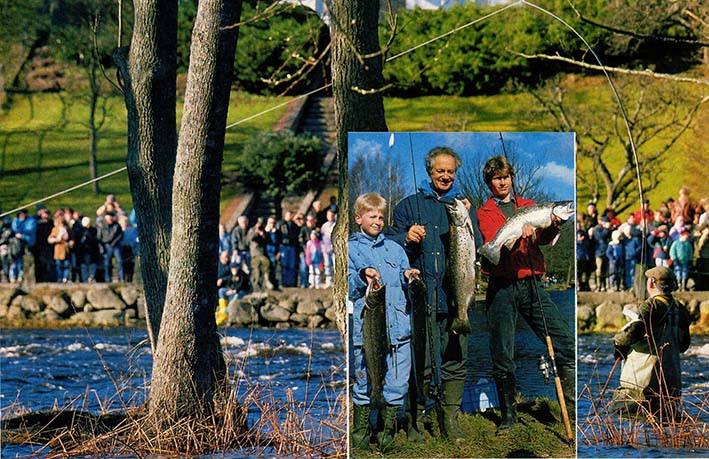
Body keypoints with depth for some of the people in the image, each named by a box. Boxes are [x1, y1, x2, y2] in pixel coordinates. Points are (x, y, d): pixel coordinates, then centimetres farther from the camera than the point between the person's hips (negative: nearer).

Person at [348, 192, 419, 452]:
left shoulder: (394, 248, 19)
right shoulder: (350, 249, 6)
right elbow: (348, 288, -1)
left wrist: (408, 276, 0)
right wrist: (362, 276, -19)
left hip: (398, 327, 4)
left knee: (397, 385, 2)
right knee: (365, 384, 0)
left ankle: (387, 431, 13)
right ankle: (359, 432, 12)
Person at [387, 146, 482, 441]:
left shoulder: (462, 205, 16)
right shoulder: (410, 204, 12)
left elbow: (477, 246, 6)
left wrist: (466, 220, -10)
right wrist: (406, 239, -11)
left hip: (455, 293, 2)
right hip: (420, 292, -2)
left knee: (455, 359, 1)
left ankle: (450, 420, 9)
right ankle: (415, 420, -1)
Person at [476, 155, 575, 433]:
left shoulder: (528, 206, 18)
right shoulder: (485, 213, 8)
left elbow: (543, 239, 1)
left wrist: (552, 228, -21)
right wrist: (518, 237, -29)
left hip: (531, 284, 2)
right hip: (501, 289, -2)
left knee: (566, 345, -7)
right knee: (502, 358, -1)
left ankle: (574, 409, 2)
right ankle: (508, 415, 12)